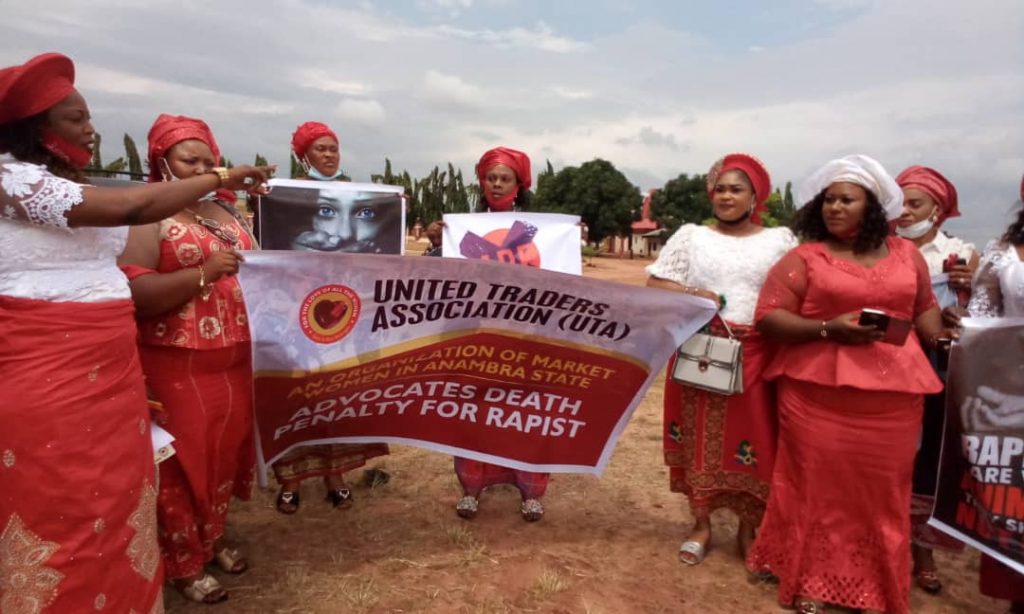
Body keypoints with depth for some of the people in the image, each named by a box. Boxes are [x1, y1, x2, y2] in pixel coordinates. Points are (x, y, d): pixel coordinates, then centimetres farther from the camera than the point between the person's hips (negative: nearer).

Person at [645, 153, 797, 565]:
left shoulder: (780, 240, 8)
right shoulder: (691, 235, 8)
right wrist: (691, 295, -15)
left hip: (756, 356, 0)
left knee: (752, 440, 3)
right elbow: (656, 283, 3)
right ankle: (701, 525, 21)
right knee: (700, 437, 5)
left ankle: (748, 529, 23)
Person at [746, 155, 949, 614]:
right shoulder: (803, 258, 1)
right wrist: (828, 329, -17)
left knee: (881, 492, 8)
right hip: (818, 393, -3)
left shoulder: (906, 254, 14)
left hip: (892, 394, 3)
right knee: (818, 488, 2)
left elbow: (924, 308, 24)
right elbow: (768, 317, -5)